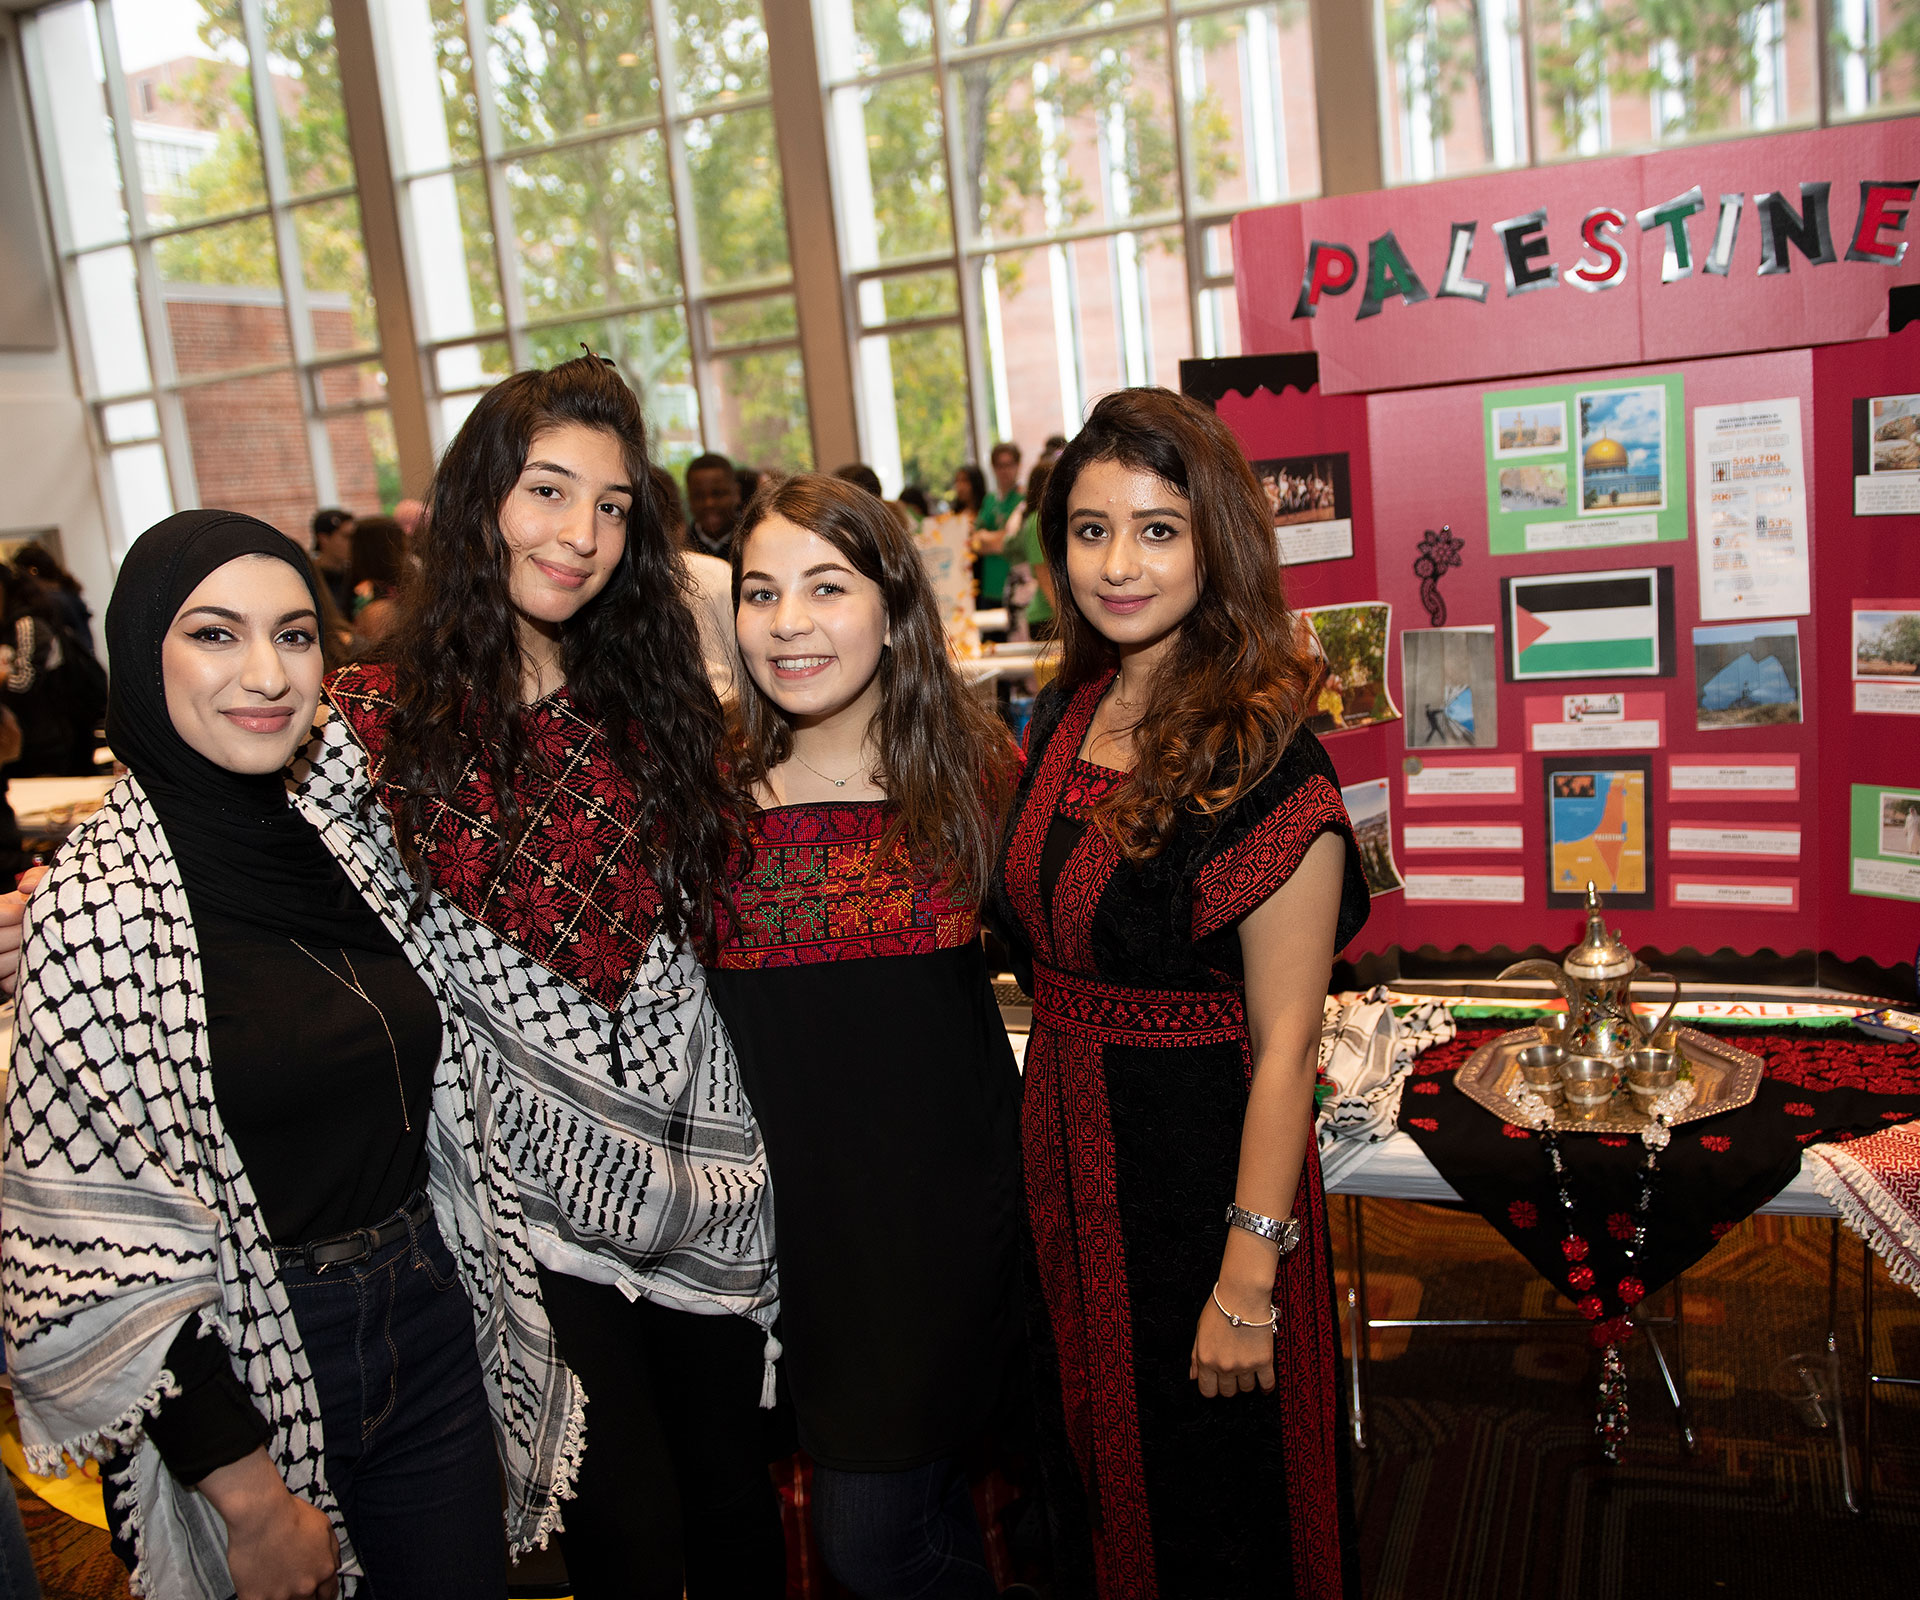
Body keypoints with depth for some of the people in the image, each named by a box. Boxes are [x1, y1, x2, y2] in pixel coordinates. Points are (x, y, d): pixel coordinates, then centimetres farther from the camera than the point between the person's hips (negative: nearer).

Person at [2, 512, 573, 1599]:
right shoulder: (98, 904, -16)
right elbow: (97, 1246, -17)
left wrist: (504, 1323, 12)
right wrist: (251, 1497, -15)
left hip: (434, 1329, 5)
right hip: (243, 1373, -5)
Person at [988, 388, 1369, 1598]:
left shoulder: (1262, 754, -21)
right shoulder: (1068, 714, 1)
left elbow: (1284, 1043, -20)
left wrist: (1249, 1281, -19)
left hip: (1203, 1156, -7)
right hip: (1064, 1147, 7)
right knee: (1090, 1461, 26)